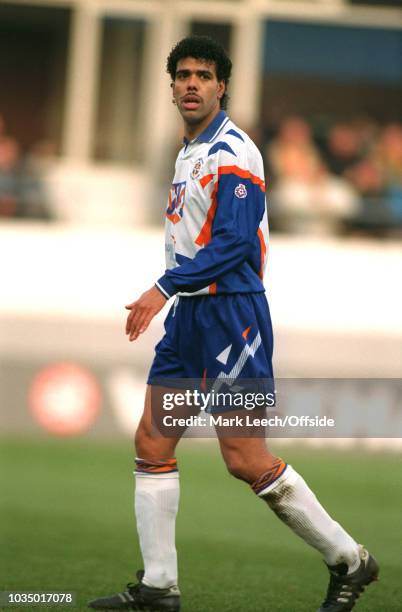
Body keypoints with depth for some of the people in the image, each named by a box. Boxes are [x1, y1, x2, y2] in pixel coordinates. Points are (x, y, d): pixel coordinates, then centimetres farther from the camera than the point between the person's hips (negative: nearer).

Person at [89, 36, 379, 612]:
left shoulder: (232, 152, -13)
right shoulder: (190, 152, 16)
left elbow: (233, 243, -21)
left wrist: (164, 288, -24)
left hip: (230, 315, -9)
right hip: (189, 314, 9)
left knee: (246, 459, -10)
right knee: (151, 443, 4)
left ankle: (348, 560, 3)